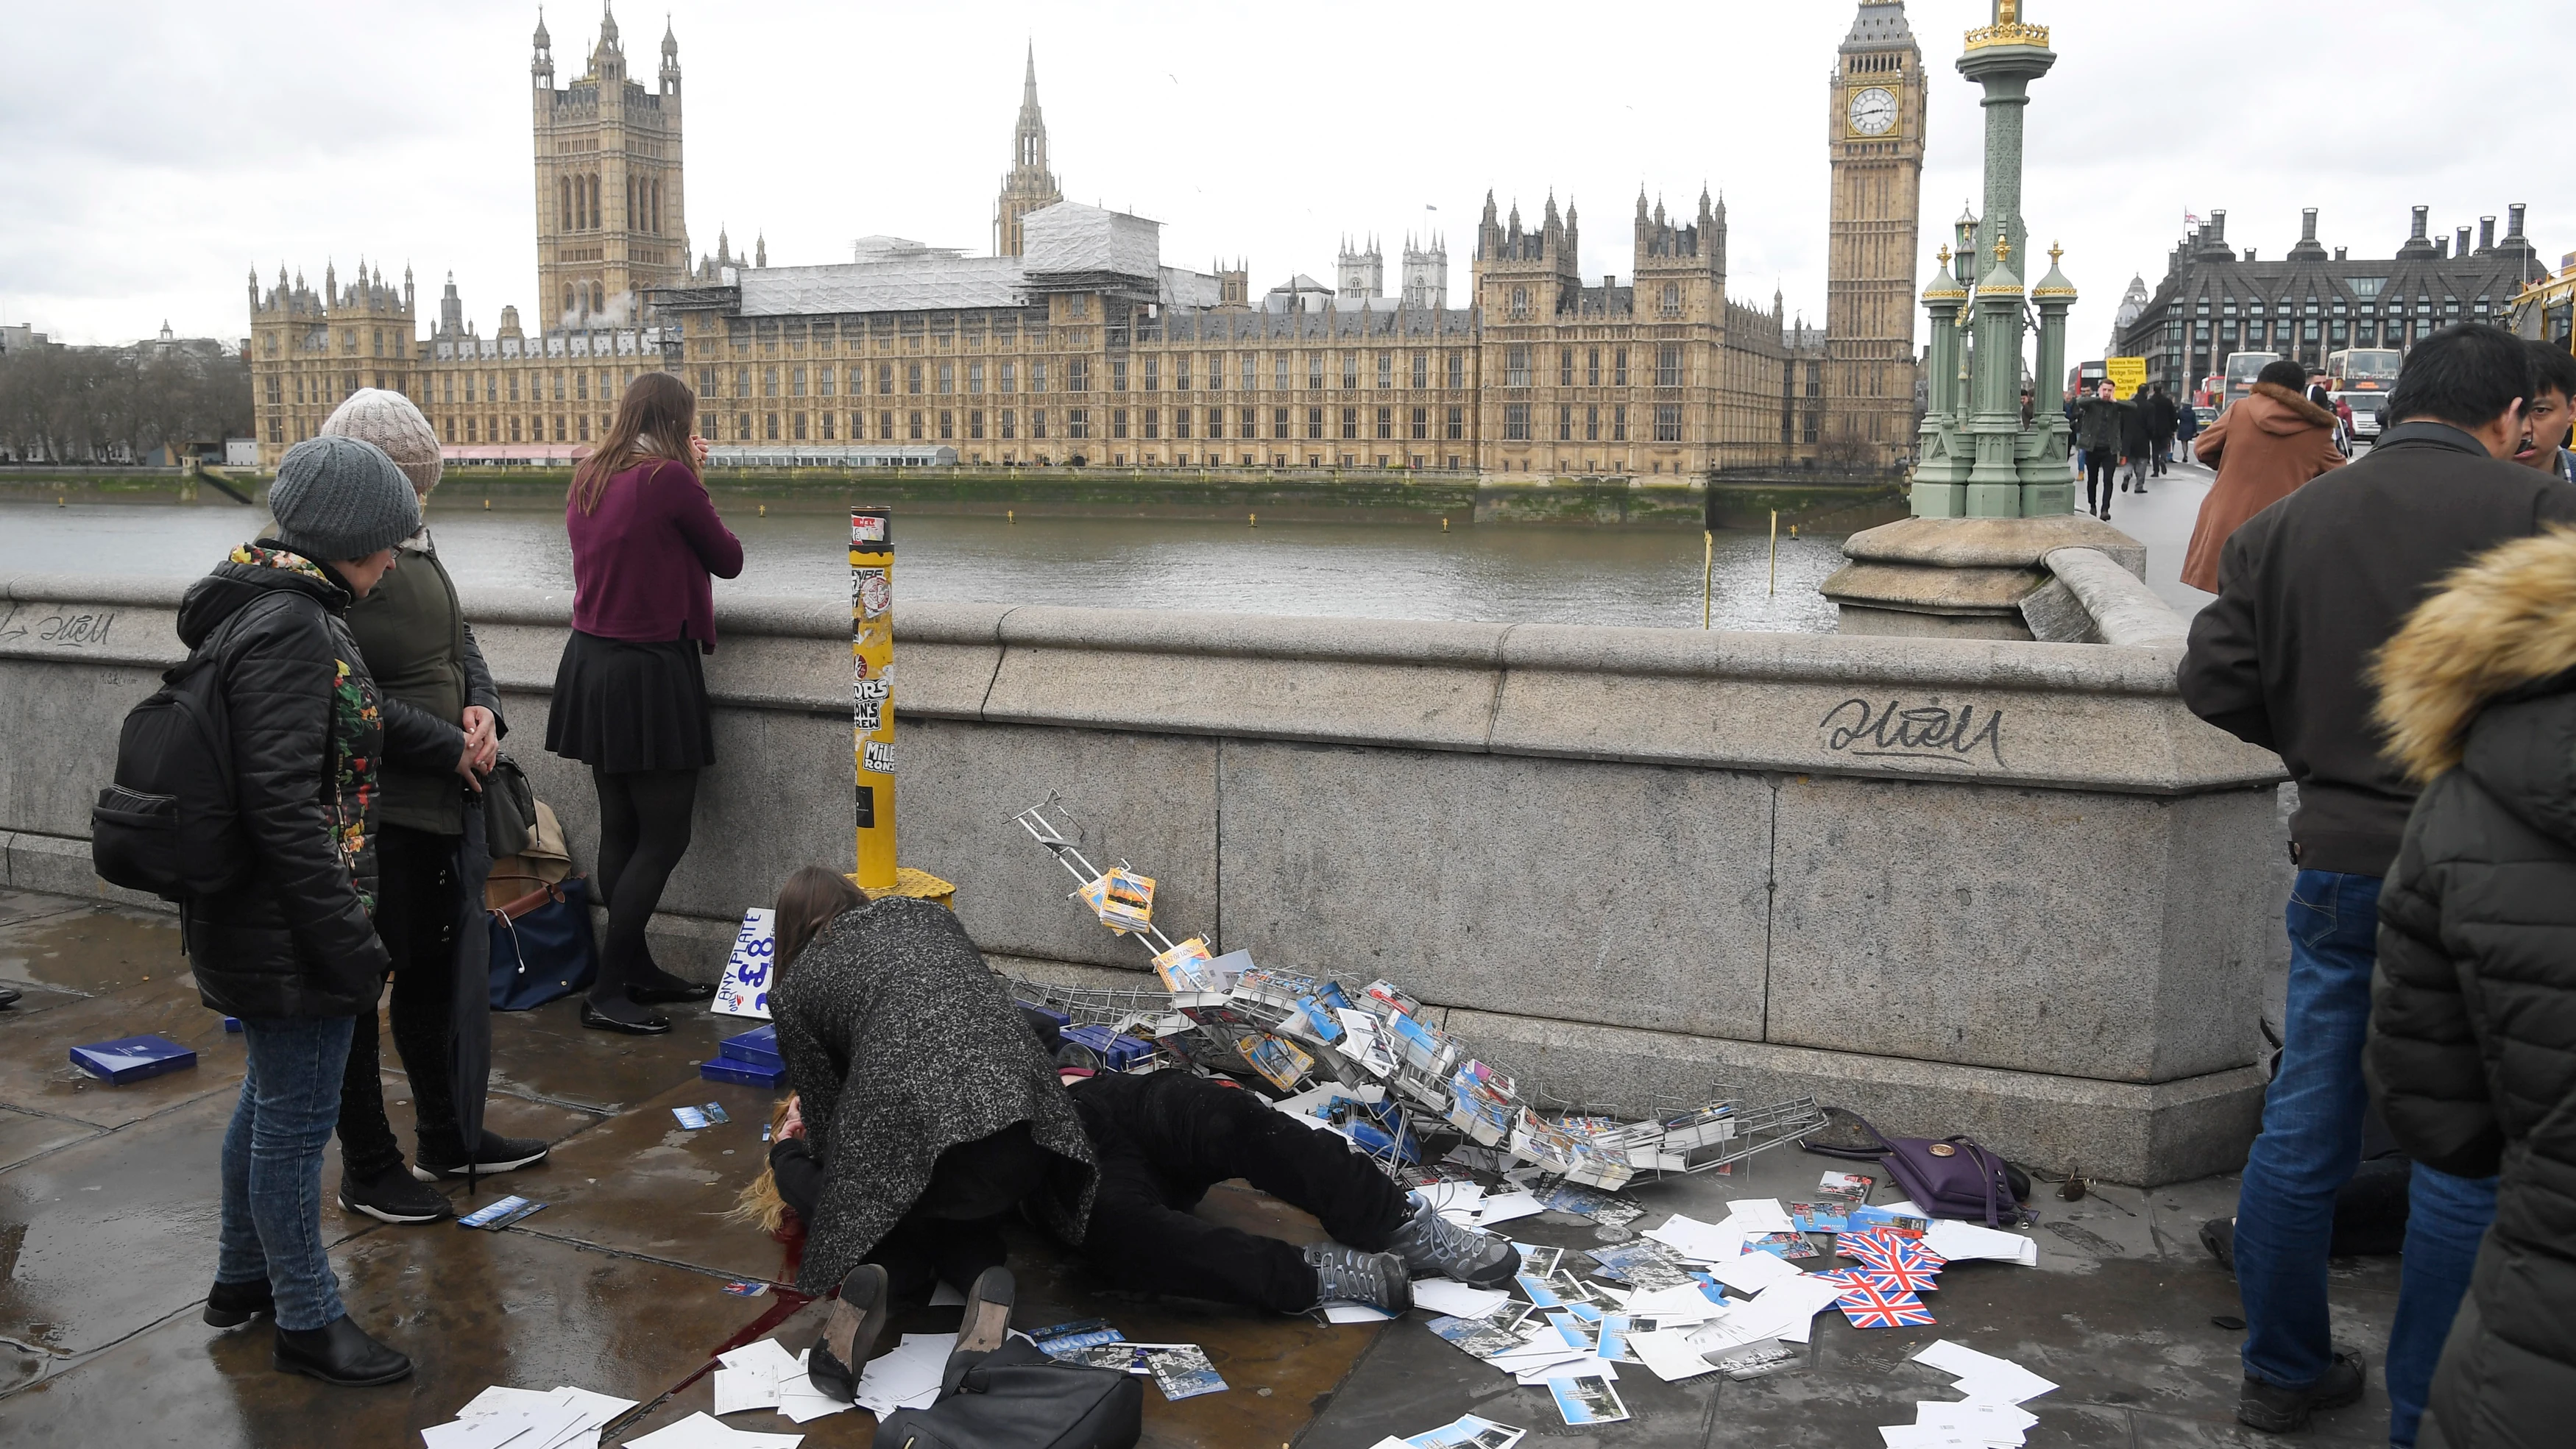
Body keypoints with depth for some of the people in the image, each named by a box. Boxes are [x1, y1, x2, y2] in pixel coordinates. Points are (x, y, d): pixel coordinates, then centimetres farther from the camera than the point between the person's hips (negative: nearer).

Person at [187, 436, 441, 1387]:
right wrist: (353, 949, -24)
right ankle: (307, 1322, 19)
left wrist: (448, 744, 33)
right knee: (298, 1120, 4)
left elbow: (353, 723, 26)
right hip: (285, 929, -11)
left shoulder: (271, 607, 9)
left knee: (271, 1098, 24)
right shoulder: (289, 630, -23)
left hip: (254, 920, 11)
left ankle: (242, 1279, 41)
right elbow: (284, 807, -27)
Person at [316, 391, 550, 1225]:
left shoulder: (415, 545, 11)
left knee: (433, 972, 19)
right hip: (370, 809, -9)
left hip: (439, 802, 9)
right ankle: (367, 1170, 17)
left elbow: (458, 640, 18)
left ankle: (447, 1138, 34)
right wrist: (451, 745, -17)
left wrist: (483, 709, -2)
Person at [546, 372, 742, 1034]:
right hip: (649, 673, -8)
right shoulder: (668, 478, -14)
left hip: (591, 662, 8)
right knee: (664, 837, -1)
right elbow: (727, 560, -4)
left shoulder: (587, 477, 8)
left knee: (620, 830, 14)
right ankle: (607, 993, -1)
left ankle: (637, 971, 23)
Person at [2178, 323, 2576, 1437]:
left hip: (2338, 861, 4)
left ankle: (2282, 1374, 27)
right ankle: (2426, 1407, 19)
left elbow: (2214, 682, 1)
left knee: (2302, 1127, 14)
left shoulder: (2283, 524, 3)